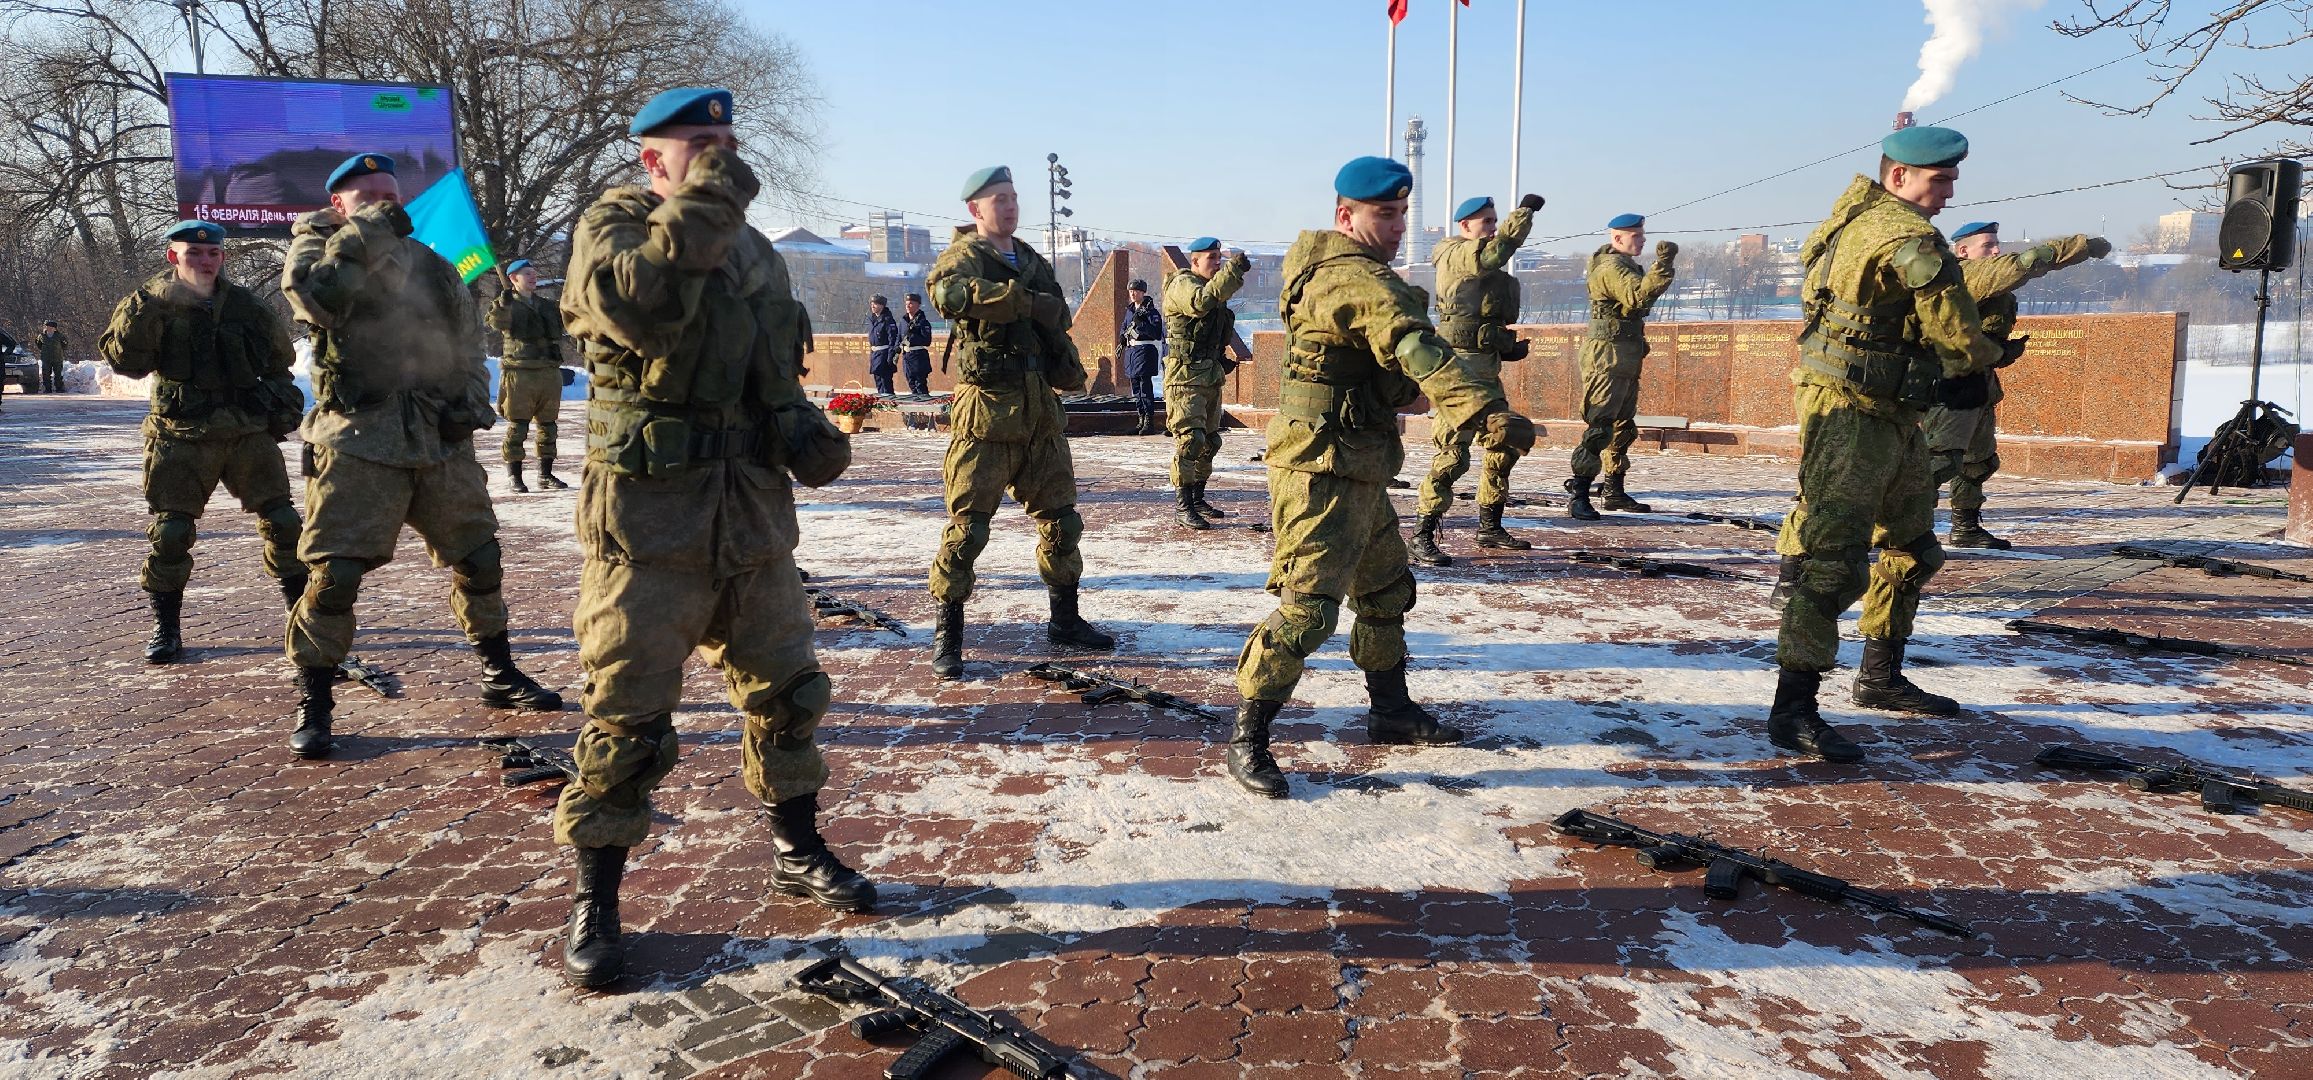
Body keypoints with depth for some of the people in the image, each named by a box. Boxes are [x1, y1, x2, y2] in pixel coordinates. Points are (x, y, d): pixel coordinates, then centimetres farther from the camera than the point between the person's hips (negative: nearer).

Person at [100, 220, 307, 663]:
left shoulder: (244, 304, 6)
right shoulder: (153, 306, -1)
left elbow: (280, 358, 21)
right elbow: (125, 360, -17)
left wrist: (280, 395, 9)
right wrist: (146, 307, -28)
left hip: (249, 434, 2)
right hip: (182, 439, -2)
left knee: (283, 524, 0)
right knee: (169, 535, -2)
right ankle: (165, 628, 11)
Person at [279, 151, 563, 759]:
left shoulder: (433, 267, 17)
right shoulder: (316, 245, 5)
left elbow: (467, 344, 20)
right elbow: (314, 296, -19)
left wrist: (471, 400, 3)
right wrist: (368, 234, -15)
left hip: (441, 439, 5)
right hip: (357, 441, -4)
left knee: (479, 559, 10)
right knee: (334, 572, -8)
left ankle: (499, 676, 26)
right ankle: (313, 705, 6)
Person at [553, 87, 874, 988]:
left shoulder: (753, 249, 15)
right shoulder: (611, 228, -4)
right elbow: (633, 301, -28)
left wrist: (810, 436, 4)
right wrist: (703, 205, -22)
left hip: (754, 514, 6)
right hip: (648, 515, -6)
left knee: (786, 690, 14)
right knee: (627, 716, -2)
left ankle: (797, 854, 32)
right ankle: (594, 903, 13)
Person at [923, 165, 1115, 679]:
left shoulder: (1032, 262, 18)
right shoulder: (963, 256, -4)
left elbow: (1055, 323, 26)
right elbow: (949, 290, -29)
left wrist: (1067, 369, 7)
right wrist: (1026, 301, -29)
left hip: (1040, 408, 7)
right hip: (987, 408, -7)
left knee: (1061, 518, 12)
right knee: (967, 526, -4)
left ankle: (1065, 619, 27)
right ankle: (948, 633, 7)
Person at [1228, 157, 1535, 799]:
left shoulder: (1332, 270, 17)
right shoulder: (1358, 277, -18)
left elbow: (1390, 373, 18)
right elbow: (1415, 349, -34)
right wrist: (1487, 411, -44)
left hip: (1356, 473, 11)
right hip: (1322, 469, -11)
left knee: (1387, 589, 20)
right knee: (1310, 607, -12)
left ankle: (1392, 712, 34)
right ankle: (1247, 740, -4)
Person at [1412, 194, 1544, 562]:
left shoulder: (1486, 268, 20)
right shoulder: (1455, 254, -7)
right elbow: (1497, 251, -26)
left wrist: (1509, 347, 12)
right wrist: (1524, 211, -17)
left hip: (1487, 368, 10)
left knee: (1504, 446, 14)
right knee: (1453, 452, -14)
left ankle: (1490, 528, 25)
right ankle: (1423, 536, -10)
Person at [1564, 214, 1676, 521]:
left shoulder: (1624, 265, 20)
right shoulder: (1612, 267, -14)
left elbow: (1638, 301, 24)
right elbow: (1640, 296, -30)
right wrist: (1663, 265, -32)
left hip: (1625, 358, 11)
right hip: (1608, 355, -11)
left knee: (1623, 426, 15)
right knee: (1599, 426, -16)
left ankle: (1613, 491, 23)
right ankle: (1577, 496, -19)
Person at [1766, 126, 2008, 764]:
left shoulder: (1862, 214, 14)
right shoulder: (1906, 235, -15)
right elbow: (1958, 333, -13)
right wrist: (1982, 360, 9)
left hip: (1893, 417, 11)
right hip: (1852, 415, -11)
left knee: (1912, 547, 20)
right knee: (1832, 562, -15)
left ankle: (1881, 679, 32)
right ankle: (1793, 712, -17)